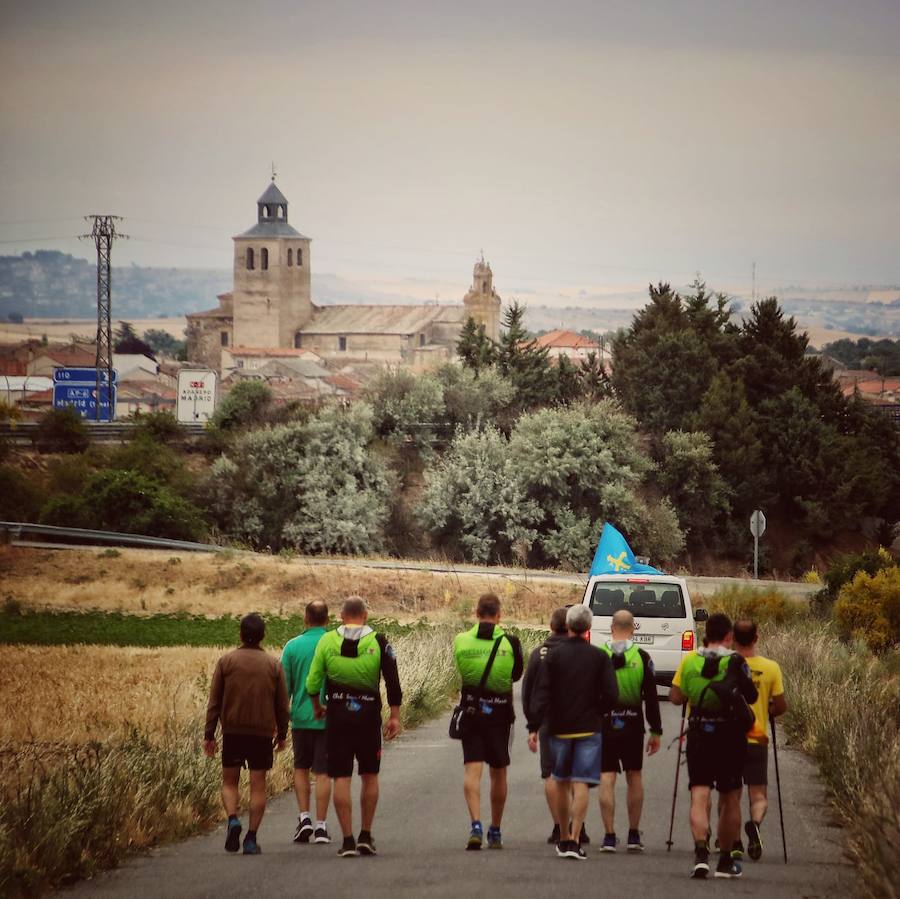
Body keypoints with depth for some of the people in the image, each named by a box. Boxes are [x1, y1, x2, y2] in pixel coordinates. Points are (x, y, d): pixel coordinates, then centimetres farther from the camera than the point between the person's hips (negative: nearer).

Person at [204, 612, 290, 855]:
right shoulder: (273, 665, 2)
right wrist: (282, 734, 17)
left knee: (229, 781, 12)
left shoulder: (226, 661, 0)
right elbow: (282, 705, 5)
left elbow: (214, 702, 0)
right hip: (262, 732, 0)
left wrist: (209, 735, 4)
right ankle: (251, 838, 0)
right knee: (258, 785, 4)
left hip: (232, 732, 0)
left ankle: (233, 819, -14)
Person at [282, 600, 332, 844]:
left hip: (301, 717, 1)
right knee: (323, 772, 3)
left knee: (301, 768, 16)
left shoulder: (293, 646, -2)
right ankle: (320, 826, 3)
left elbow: (284, 685, 1)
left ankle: (304, 817, 5)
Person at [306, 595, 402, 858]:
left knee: (341, 778, 2)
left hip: (336, 715, 0)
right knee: (370, 776, 13)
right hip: (368, 715, 0)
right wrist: (395, 716, 1)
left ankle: (347, 840, -2)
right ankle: (366, 837, 14)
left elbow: (312, 681, 2)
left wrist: (316, 706, 20)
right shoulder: (378, 642, -2)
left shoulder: (327, 641, 0)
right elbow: (393, 681, -4)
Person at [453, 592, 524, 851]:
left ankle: (476, 824, -23)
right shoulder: (509, 642, -7)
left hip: (471, 711, 0)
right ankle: (495, 831, 22)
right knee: (498, 773, 13)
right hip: (500, 712, 0)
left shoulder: (461, 642, -4)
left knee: (472, 770, -3)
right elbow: (517, 674, 6)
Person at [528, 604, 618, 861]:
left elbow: (541, 694, -7)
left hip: (559, 728, 1)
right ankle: (574, 841, -12)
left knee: (561, 783, 15)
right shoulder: (600, 657, -3)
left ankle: (563, 839, 22)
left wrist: (534, 728, -7)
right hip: (589, 728, -1)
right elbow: (611, 695, -7)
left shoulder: (553, 656, -2)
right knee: (581, 784, -3)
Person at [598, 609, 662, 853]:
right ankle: (634, 835, 16)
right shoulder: (642, 657, -2)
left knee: (607, 779, 1)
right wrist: (656, 731, 5)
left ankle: (609, 836, -2)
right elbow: (651, 697, -1)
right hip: (633, 725, 1)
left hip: (604, 723, -1)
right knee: (634, 778, 13)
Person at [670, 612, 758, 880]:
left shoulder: (689, 660, 1)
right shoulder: (735, 662, -8)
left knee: (699, 795, -3)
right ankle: (726, 862, 19)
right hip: (730, 736, -1)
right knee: (730, 798, 12)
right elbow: (751, 696, -8)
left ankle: (701, 852, -25)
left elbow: (676, 697, 5)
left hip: (699, 734, 1)